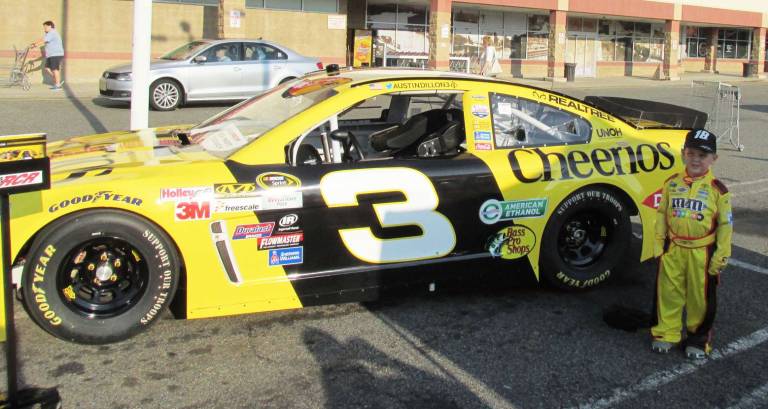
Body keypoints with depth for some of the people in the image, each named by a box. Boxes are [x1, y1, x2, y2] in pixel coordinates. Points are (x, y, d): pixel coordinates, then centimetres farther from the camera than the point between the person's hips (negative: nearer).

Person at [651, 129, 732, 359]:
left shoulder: (717, 189, -7)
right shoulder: (672, 184, 2)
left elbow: (726, 224, -3)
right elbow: (662, 215, 8)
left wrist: (721, 255, -5)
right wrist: (658, 245, 5)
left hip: (702, 252, -2)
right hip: (673, 249, 3)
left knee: (701, 296, 7)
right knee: (668, 291, 10)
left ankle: (699, 338, 24)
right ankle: (666, 332, 25)